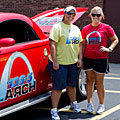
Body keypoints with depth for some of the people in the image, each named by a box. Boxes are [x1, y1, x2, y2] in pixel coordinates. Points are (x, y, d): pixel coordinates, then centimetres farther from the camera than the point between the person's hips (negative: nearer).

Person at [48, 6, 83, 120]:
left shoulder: (76, 28, 13)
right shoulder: (57, 27, -9)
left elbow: (79, 44, 19)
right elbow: (52, 44, -15)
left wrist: (79, 59, 10)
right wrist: (54, 61, -20)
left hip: (73, 62, 6)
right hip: (59, 63, -6)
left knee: (72, 85, 19)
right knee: (58, 87, -5)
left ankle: (74, 104, 37)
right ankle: (54, 111, 2)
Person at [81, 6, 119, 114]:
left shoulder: (106, 28, -3)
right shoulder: (86, 29, 5)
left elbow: (115, 39, 8)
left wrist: (109, 49, -7)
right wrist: (81, 58, 9)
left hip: (101, 59, -3)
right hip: (88, 58, 3)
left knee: (99, 83, 1)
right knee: (89, 81, 8)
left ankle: (101, 105, 13)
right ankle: (90, 104, 16)